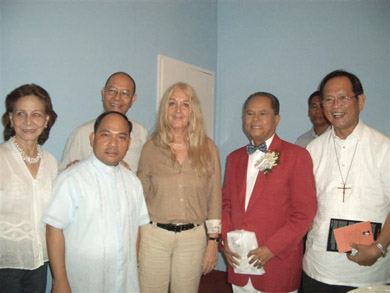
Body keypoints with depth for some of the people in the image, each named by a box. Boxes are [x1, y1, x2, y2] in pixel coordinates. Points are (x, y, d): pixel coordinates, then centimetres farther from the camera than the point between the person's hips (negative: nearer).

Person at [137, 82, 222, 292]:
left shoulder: (208, 149, -2)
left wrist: (213, 242, 0)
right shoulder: (151, 148, -1)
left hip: (193, 237, 0)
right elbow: (140, 195, 5)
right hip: (154, 235, 0)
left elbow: (214, 198, 1)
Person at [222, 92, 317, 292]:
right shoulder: (234, 158, 10)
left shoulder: (297, 155, -6)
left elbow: (305, 212, -11)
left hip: (277, 264, -4)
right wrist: (225, 240, 0)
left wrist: (272, 248, -15)